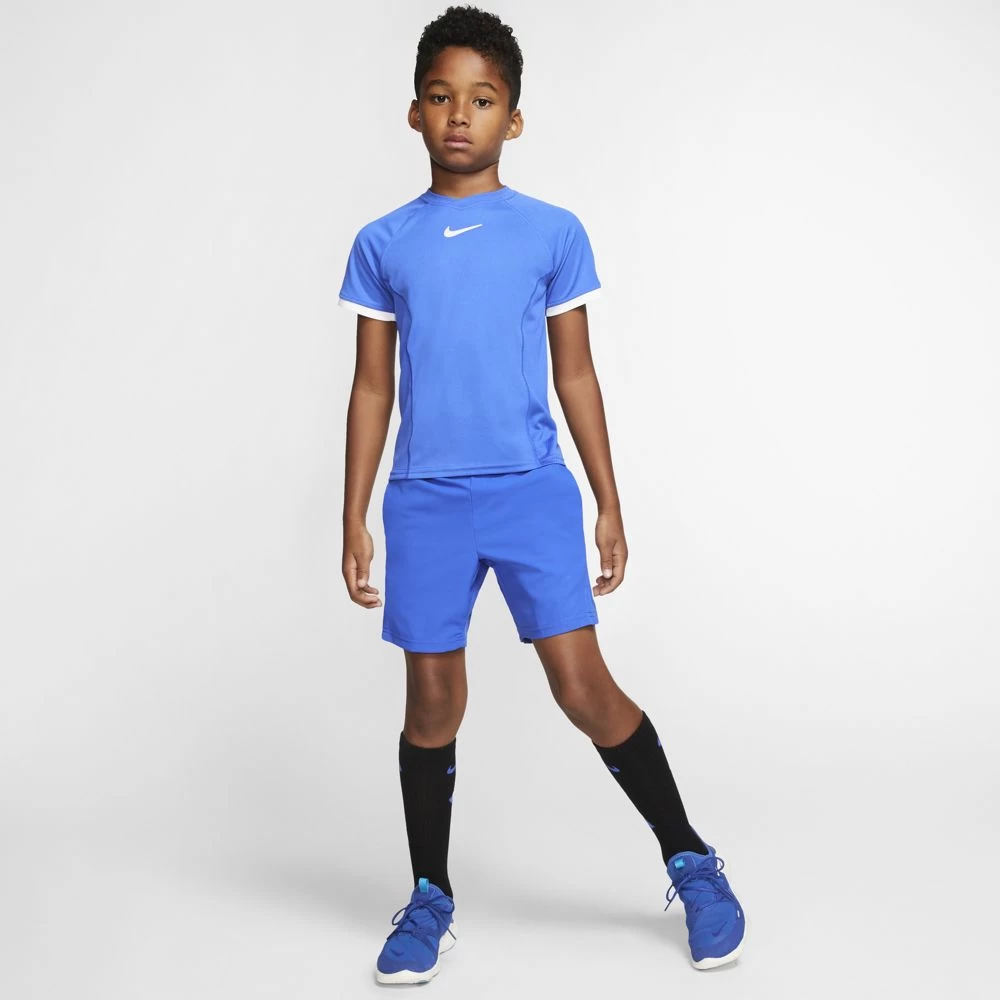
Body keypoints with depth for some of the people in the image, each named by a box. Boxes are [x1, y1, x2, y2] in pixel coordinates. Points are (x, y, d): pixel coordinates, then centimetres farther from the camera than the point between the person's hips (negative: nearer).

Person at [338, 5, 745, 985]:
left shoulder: (553, 233, 4)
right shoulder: (382, 244, 7)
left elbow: (575, 375, 7)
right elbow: (371, 387, 9)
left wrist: (609, 505, 6)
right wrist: (354, 517, 6)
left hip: (532, 490, -1)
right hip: (425, 500, 2)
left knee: (584, 688, -5)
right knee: (432, 700, 7)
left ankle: (691, 862, 15)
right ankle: (430, 897, 24)